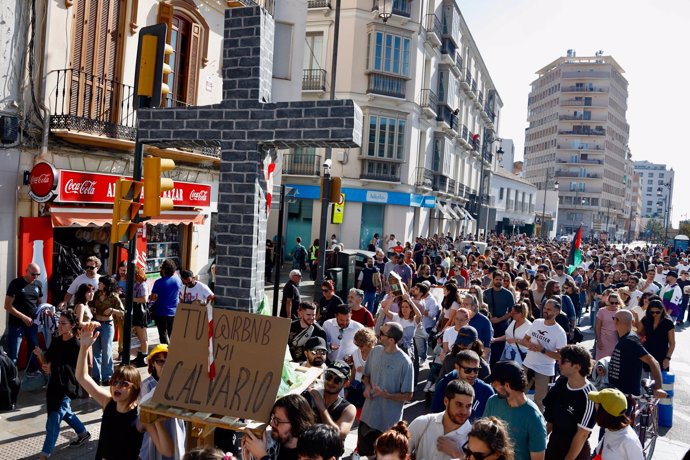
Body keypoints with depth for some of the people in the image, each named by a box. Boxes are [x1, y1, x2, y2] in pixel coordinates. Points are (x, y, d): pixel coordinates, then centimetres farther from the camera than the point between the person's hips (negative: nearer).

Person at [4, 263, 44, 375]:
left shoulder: (38, 284, 5)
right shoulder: (16, 283, -11)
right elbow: (7, 306, -13)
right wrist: (23, 317, -19)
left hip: (32, 323, 6)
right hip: (16, 324, -6)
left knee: (34, 347, 18)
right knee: (13, 354, -3)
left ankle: (32, 369, 35)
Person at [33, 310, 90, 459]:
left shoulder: (76, 346, -16)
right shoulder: (56, 341, 3)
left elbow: (73, 370, -14)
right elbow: (47, 362, 7)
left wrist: (53, 369, -26)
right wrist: (40, 354, -13)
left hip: (66, 387, -8)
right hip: (54, 384, 8)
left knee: (53, 420, -3)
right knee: (65, 412, 23)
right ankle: (83, 433, 43)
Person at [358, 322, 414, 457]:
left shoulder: (404, 362, -20)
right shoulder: (375, 351, -3)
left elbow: (408, 395, -14)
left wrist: (387, 395, -29)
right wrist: (367, 387, -8)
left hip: (389, 420, -5)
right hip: (368, 415, 5)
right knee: (363, 452, 21)